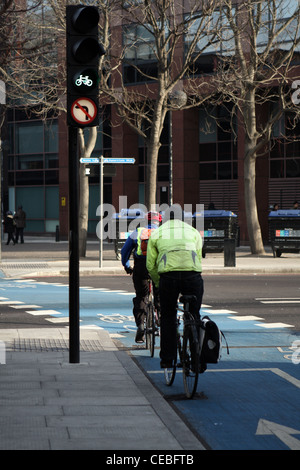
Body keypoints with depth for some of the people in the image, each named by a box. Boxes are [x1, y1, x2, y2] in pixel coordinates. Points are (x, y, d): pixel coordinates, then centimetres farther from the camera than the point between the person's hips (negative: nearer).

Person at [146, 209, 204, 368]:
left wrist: (159, 283, 31)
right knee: (194, 317, 14)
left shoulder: (156, 233, 21)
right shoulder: (193, 232, 24)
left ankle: (167, 359, 15)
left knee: (167, 317, 15)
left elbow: (150, 265, 19)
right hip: (192, 276, 1)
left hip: (168, 277, 0)